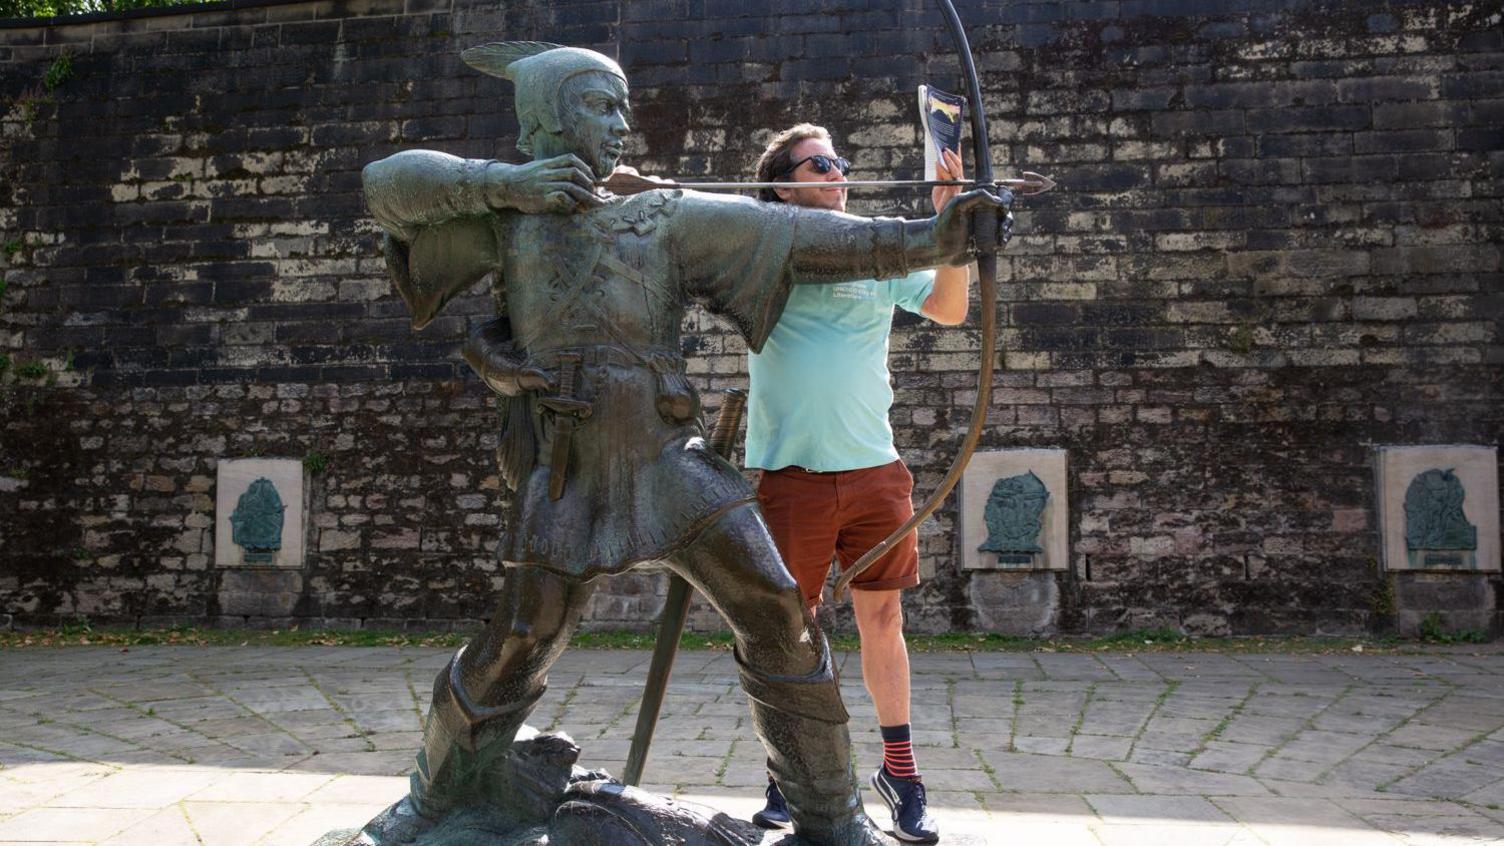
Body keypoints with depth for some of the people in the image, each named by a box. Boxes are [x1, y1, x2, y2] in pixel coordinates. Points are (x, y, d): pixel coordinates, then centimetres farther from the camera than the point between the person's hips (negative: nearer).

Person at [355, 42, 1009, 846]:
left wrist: (926, 237, -11)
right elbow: (387, 183, 1)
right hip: (568, 481, -1)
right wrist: (504, 181, -9)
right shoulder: (505, 216, 7)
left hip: (672, 466, 1)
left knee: (779, 621, -4)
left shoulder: (664, 219, 6)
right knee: (510, 653, 7)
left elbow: (799, 235, -2)